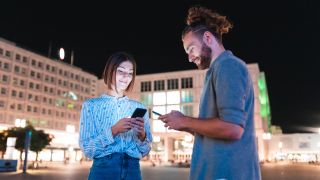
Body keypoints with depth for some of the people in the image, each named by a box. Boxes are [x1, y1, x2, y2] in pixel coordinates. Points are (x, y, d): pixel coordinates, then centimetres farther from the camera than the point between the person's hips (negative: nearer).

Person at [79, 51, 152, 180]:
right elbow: (86, 148, -6)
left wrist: (141, 135, -15)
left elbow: (145, 151, 6)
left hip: (132, 170, 2)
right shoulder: (91, 105, 0)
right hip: (103, 169, -2)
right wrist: (113, 131, -19)